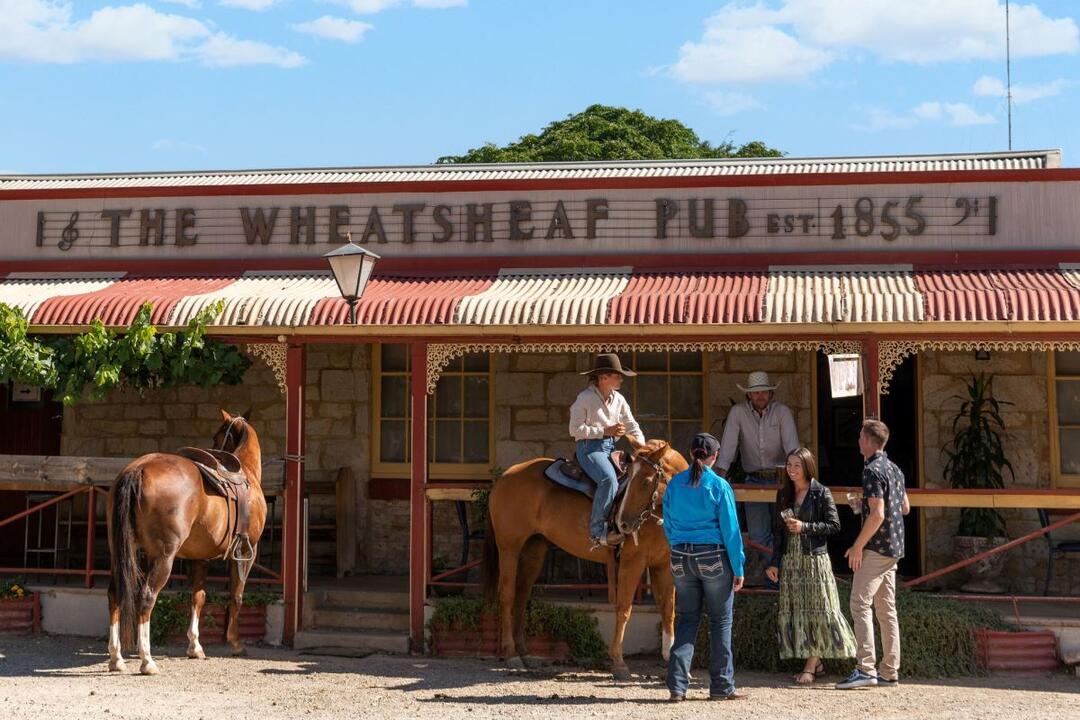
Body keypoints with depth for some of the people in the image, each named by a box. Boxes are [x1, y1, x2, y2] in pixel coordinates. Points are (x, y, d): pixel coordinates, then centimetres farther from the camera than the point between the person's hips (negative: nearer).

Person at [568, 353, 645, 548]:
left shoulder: (619, 400, 11)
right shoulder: (585, 398, -8)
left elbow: (633, 428, 14)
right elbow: (575, 429, -12)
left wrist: (642, 448, -4)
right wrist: (605, 431, -17)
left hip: (610, 448, 7)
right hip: (589, 447, -7)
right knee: (609, 478, -33)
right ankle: (598, 531, -29)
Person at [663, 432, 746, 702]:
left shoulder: (674, 484, 3)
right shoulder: (719, 486, -9)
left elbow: (668, 525, 8)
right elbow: (731, 530, -8)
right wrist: (738, 569, -3)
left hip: (681, 559, 4)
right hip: (714, 558, -4)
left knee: (686, 620, 11)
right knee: (721, 622, 8)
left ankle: (677, 685, 3)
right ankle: (721, 686, 12)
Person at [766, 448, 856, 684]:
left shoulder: (821, 493, -5)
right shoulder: (783, 494, 10)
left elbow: (834, 525, -7)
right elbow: (778, 530, 12)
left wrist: (805, 527, -15)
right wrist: (774, 562, 8)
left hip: (815, 559, -5)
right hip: (790, 560, 5)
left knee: (818, 610, -2)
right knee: (795, 611, 5)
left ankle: (811, 666, 4)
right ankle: (816, 663, 15)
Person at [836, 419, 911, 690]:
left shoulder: (872, 470, -14)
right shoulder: (894, 469, 15)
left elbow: (877, 515, -21)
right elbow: (905, 507, 23)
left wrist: (857, 546, -16)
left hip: (876, 548, -10)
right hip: (893, 548, 10)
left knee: (860, 604, -10)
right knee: (886, 609, 10)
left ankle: (865, 668, -15)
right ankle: (889, 672, 12)